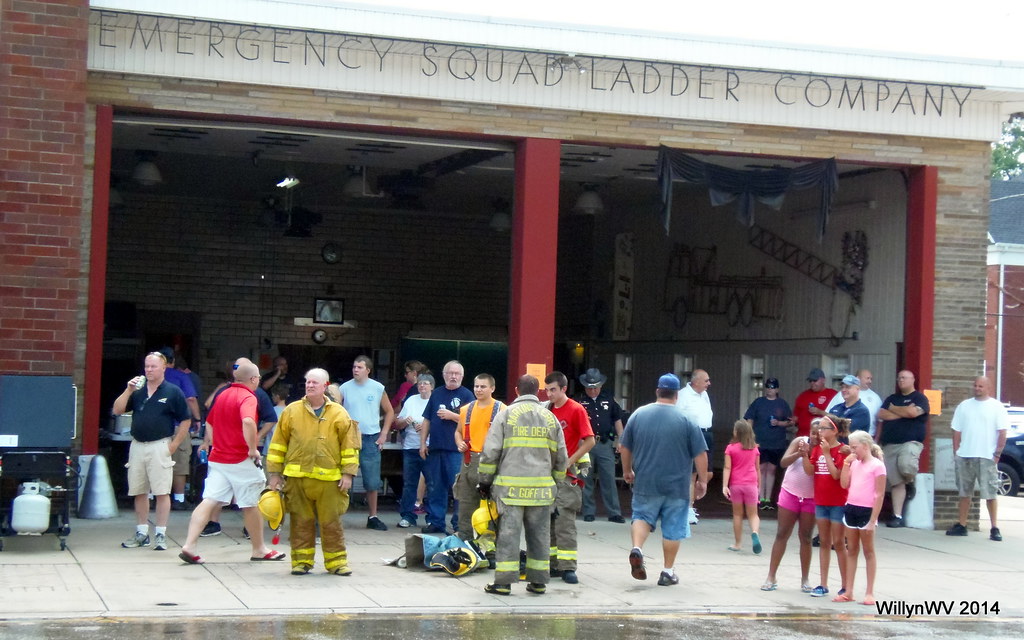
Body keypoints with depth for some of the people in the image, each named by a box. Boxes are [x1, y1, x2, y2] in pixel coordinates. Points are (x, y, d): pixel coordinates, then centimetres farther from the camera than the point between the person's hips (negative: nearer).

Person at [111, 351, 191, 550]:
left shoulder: (173, 392, -1)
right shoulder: (137, 390, 10)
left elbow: (185, 421, 1)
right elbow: (117, 410, 4)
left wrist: (174, 445, -4)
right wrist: (128, 390, -7)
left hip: (159, 447, -5)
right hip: (137, 446, 5)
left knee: (162, 492, -4)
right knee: (139, 492, 9)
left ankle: (160, 534, 0)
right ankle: (141, 533, 18)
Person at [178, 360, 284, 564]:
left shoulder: (222, 395, 13)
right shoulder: (248, 397, -13)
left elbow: (209, 422, 25)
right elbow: (248, 421, -33)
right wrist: (253, 448, -25)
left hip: (218, 458, 7)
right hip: (241, 461, -7)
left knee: (209, 501, 0)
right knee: (250, 505, 7)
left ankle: (189, 545, -12)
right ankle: (259, 549, 20)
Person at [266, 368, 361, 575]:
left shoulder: (339, 414, 5)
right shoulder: (291, 411, 7)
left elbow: (349, 446, 6)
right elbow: (278, 443, 10)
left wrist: (348, 473, 0)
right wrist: (274, 473, 6)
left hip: (329, 479, -1)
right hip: (297, 477, 1)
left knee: (332, 522, 2)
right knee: (301, 521, 5)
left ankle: (336, 562, 10)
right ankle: (301, 561, 13)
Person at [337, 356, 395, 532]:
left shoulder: (378, 388, 2)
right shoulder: (345, 388, 0)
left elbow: (389, 412, 11)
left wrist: (383, 434, 4)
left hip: (371, 439, 1)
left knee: (372, 482, 4)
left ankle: (373, 517, 14)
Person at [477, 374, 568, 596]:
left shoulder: (506, 414, 1)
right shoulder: (549, 417, 11)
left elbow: (490, 451, -3)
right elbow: (561, 457, 15)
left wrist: (485, 481, 5)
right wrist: (554, 481, 26)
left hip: (510, 486, -3)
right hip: (541, 486, 3)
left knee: (508, 532, -2)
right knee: (539, 534, 9)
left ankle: (503, 581, -2)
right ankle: (538, 580, 12)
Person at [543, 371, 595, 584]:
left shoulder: (576, 410, -7)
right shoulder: (548, 410, 12)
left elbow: (589, 440, -11)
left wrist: (569, 462, -15)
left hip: (566, 474, -7)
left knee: (565, 521, -9)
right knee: (547, 520, 8)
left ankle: (568, 567, -8)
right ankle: (552, 564, 15)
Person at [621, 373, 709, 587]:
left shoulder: (638, 415, 0)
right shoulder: (686, 420, -7)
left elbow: (625, 447, 9)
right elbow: (700, 454, -6)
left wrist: (627, 471, 24)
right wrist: (702, 481, 5)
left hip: (645, 484, 2)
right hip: (677, 486, -1)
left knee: (642, 517, 15)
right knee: (673, 528, 8)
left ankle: (637, 548, -11)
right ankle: (668, 571, 13)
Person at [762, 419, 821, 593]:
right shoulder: (799, 441, -5)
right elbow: (783, 462, -14)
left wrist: (807, 455, -26)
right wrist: (799, 453, -29)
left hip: (810, 498, -1)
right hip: (790, 493, 1)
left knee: (805, 538, 5)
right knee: (782, 535, 2)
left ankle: (805, 579, 14)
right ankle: (771, 577, 6)